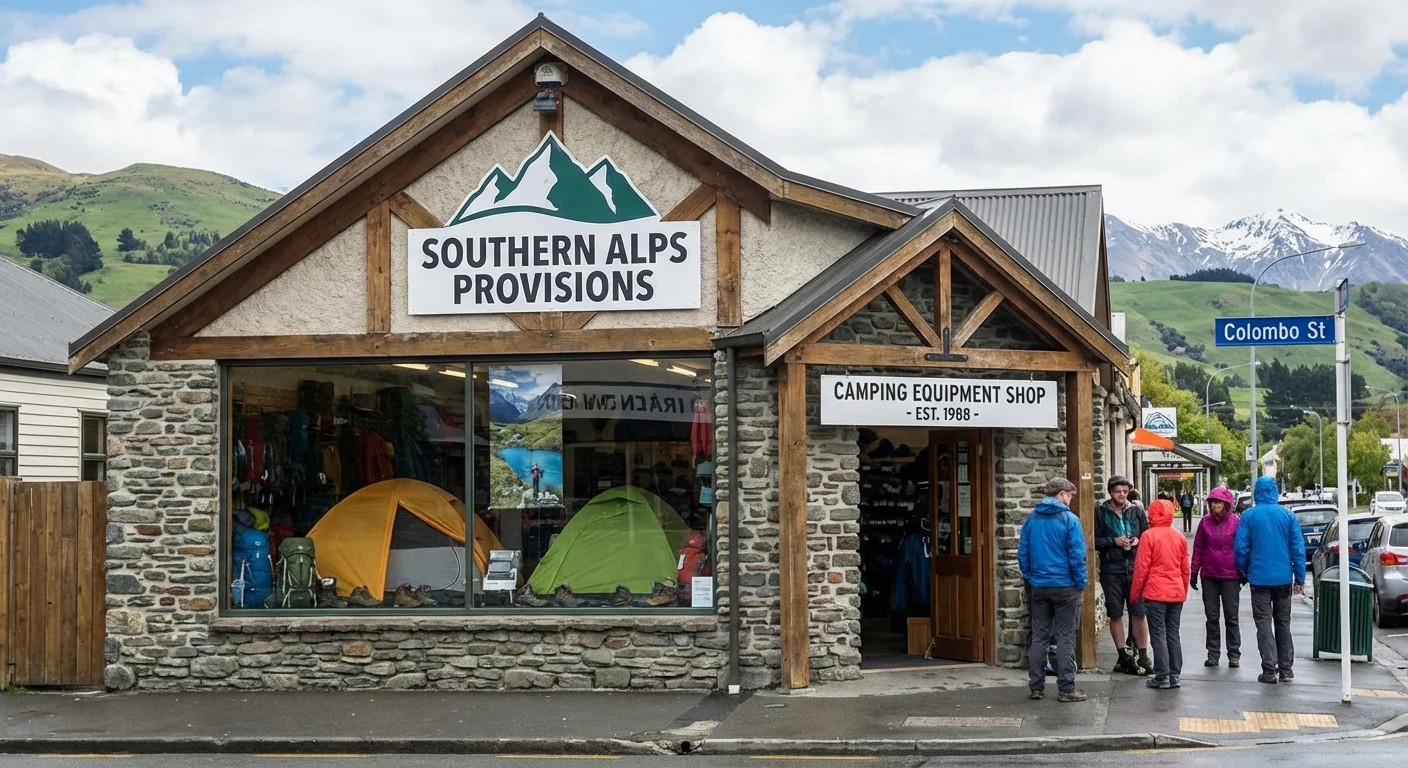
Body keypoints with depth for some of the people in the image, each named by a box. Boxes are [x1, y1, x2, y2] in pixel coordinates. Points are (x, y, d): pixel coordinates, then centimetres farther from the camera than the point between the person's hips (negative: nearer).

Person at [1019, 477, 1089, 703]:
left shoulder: (1031, 519, 4)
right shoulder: (1069, 519, -10)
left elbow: (1023, 553, 6)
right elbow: (1077, 555, -13)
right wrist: (1081, 583, -3)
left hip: (1039, 587, 4)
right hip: (1065, 586, -4)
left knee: (1038, 637, 10)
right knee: (1065, 638, 1)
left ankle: (1036, 686, 13)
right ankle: (1066, 688, 2)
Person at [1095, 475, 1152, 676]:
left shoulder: (1137, 511, 7)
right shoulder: (1100, 512, 1)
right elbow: (1094, 540, -1)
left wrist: (1138, 541, -7)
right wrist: (1114, 541, -14)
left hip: (1134, 568, 1)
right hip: (1111, 570, -1)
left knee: (1139, 612, 0)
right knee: (1115, 614, 5)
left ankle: (1143, 656, 8)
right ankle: (1123, 656, 14)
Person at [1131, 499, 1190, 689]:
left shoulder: (1149, 536, -9)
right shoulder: (1180, 537, 7)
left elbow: (1141, 567, -9)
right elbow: (1185, 568, 13)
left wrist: (1135, 593, 0)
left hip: (1155, 594, -5)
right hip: (1177, 593, 5)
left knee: (1158, 635, -1)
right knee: (1173, 634, 11)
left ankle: (1162, 677, -2)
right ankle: (1174, 675, 12)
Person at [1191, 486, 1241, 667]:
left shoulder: (1236, 522, -4)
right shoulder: (1205, 522, 2)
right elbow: (1198, 548, 6)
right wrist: (1194, 572, 5)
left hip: (1230, 576, -2)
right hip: (1209, 576, 2)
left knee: (1231, 617, 5)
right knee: (1211, 616, 8)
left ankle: (1234, 655, 10)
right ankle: (1213, 653, 16)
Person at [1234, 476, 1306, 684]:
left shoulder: (1248, 516, -6)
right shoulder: (1288, 515, -1)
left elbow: (1241, 548, -6)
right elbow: (1298, 548, -1)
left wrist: (1243, 572, 10)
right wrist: (1300, 577, 4)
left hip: (1259, 577, -2)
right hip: (1283, 578, 2)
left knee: (1263, 622, 1)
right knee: (1283, 622, 13)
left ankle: (1269, 669, -5)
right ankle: (1285, 668, 15)